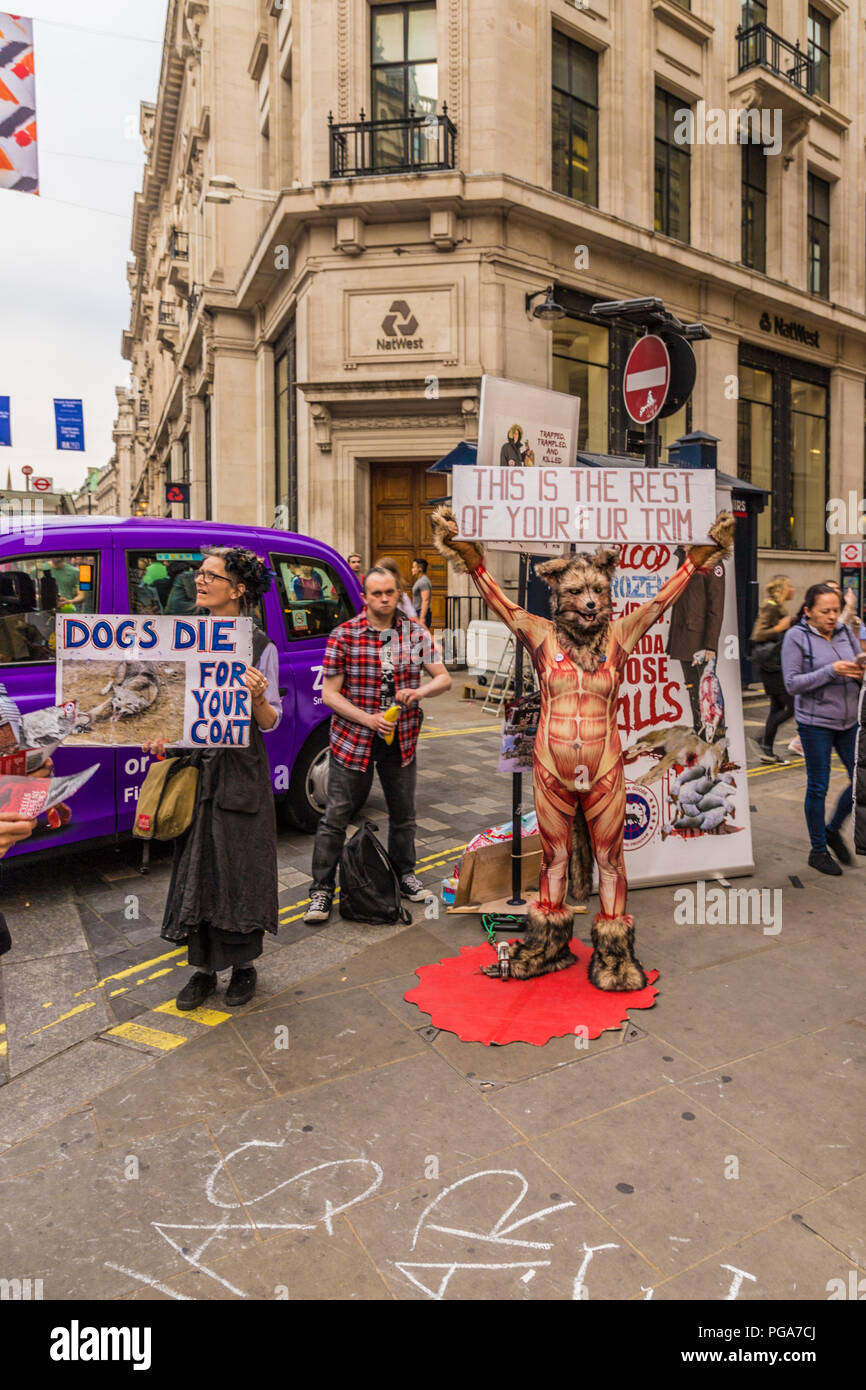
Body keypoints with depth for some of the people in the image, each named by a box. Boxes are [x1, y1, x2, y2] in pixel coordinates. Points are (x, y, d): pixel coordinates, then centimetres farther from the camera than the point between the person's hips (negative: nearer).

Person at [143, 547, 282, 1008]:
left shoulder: (260, 646, -5)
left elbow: (270, 722, -5)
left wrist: (258, 697, -25)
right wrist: (162, 735, -7)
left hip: (241, 770, -3)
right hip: (193, 764, 4)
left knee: (239, 866, 6)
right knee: (195, 864, 10)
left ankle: (243, 965, 25)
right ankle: (204, 966, 26)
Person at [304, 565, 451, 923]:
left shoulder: (416, 634, 1)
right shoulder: (343, 636, -9)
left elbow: (444, 679, 4)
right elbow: (329, 694, -8)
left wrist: (420, 691, -18)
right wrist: (367, 719, -20)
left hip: (401, 741, 3)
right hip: (353, 741, -3)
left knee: (403, 814, 18)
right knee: (335, 817, 1)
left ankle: (404, 873, 39)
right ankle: (322, 890, 15)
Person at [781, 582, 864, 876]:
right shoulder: (796, 637, -8)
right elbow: (792, 684, -13)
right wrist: (831, 671, -21)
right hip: (815, 722, -5)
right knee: (818, 787, 5)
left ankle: (833, 830, 31)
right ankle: (818, 850, 21)